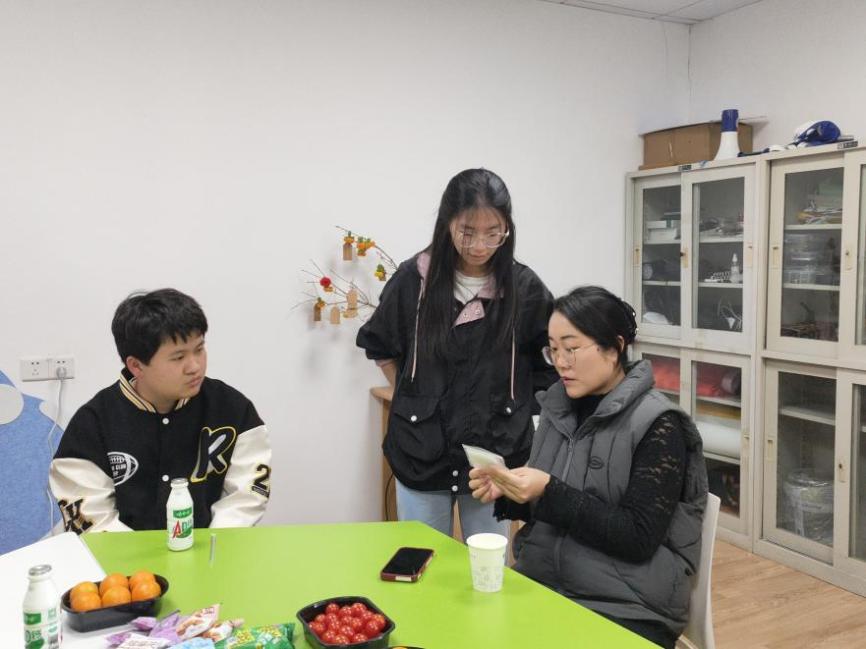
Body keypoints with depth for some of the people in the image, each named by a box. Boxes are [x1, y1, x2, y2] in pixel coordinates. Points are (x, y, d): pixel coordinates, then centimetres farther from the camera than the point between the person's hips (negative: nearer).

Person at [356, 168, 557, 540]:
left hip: (496, 455, 0)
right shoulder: (414, 278, -7)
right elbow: (379, 345, 10)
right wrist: (412, 402, 7)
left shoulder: (524, 287, -8)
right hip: (421, 452, 1)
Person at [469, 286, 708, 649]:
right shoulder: (559, 408, 6)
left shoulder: (658, 426, -11)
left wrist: (549, 492, -22)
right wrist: (505, 494, -7)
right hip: (539, 587, 5)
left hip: (627, 608, -5)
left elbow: (639, 539, -16)